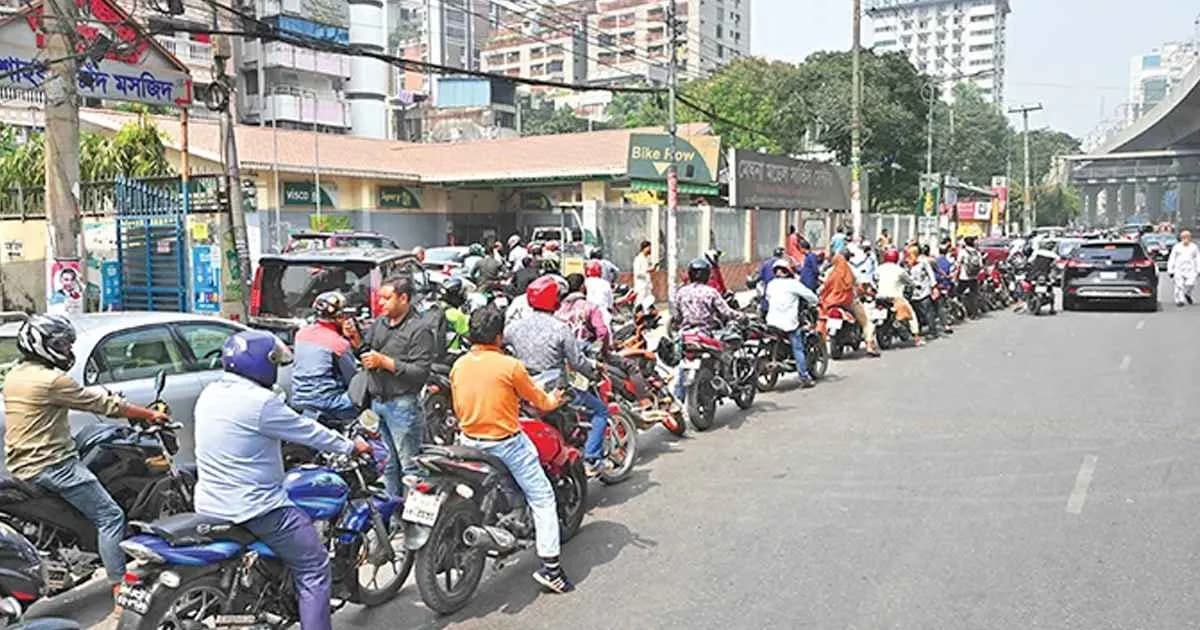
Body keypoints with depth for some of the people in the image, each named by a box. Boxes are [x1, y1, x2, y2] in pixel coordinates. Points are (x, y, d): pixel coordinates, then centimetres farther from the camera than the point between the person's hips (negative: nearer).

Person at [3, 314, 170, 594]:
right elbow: (105, 404, -13)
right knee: (110, 517, -7)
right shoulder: (51, 380, -17)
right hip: (52, 464, -10)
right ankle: (120, 586, -9)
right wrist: (150, 414, -4)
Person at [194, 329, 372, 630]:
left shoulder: (210, 394, 5)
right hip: (254, 509, -9)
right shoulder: (261, 402, -21)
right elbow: (309, 432, -12)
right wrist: (352, 446, 3)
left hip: (210, 504, 9)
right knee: (314, 567, -2)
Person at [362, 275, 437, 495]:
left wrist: (385, 362, -19)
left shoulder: (420, 329, -11)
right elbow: (366, 351, 22)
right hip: (377, 401, 8)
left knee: (409, 465, -3)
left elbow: (420, 372, -19)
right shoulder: (380, 323, 12)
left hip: (402, 404, -8)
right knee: (387, 464, 17)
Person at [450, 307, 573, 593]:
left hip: (470, 443, 6)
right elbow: (538, 400, -3)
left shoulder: (458, 366, 1)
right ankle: (550, 567, -2)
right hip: (506, 443, -6)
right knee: (542, 499, 2)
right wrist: (553, 401, 19)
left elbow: (457, 410, 12)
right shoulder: (509, 366, -16)